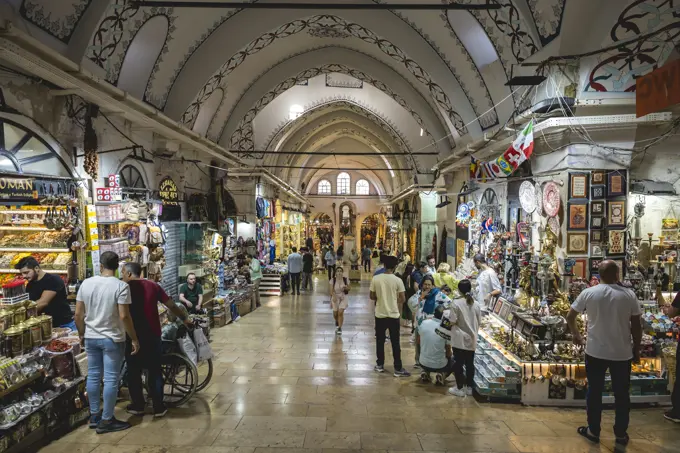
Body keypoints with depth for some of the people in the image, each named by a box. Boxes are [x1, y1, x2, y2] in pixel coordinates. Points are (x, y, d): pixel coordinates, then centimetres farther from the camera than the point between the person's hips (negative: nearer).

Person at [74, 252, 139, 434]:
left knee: (93, 376, 16)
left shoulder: (86, 283, -1)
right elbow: (124, 316, -19)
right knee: (111, 379, 3)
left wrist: (82, 334, 18)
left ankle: (94, 416, 28)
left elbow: (78, 314, 3)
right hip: (112, 339, -6)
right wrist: (134, 339, -9)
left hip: (91, 338, 6)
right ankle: (106, 421, 10)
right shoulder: (121, 286, -16)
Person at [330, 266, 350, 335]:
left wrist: (346, 288, -19)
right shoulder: (333, 280, -9)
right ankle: (337, 322, 43)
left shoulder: (345, 279, -6)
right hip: (335, 298, 1)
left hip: (343, 298, -1)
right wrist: (334, 296, -29)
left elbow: (348, 289, 4)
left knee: (340, 312, -14)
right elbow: (331, 290, -13)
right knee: (335, 313, 8)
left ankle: (340, 328, -3)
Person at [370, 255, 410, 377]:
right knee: (395, 343, 6)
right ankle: (398, 369, 11)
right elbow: (403, 299, -8)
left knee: (380, 341, 15)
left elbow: (372, 296, 1)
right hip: (393, 315, -2)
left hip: (380, 314, 2)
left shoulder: (375, 279, -6)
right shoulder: (397, 280, -12)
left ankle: (380, 365, 25)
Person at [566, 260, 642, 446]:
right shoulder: (629, 295, -6)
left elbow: (569, 317, 0)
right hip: (622, 353, 1)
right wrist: (636, 349, 11)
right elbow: (636, 326, -2)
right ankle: (621, 434, 28)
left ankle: (593, 431, 24)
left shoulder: (588, 293, -6)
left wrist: (576, 335, 18)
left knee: (594, 391, 13)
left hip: (595, 352, -1)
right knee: (622, 394, 15)